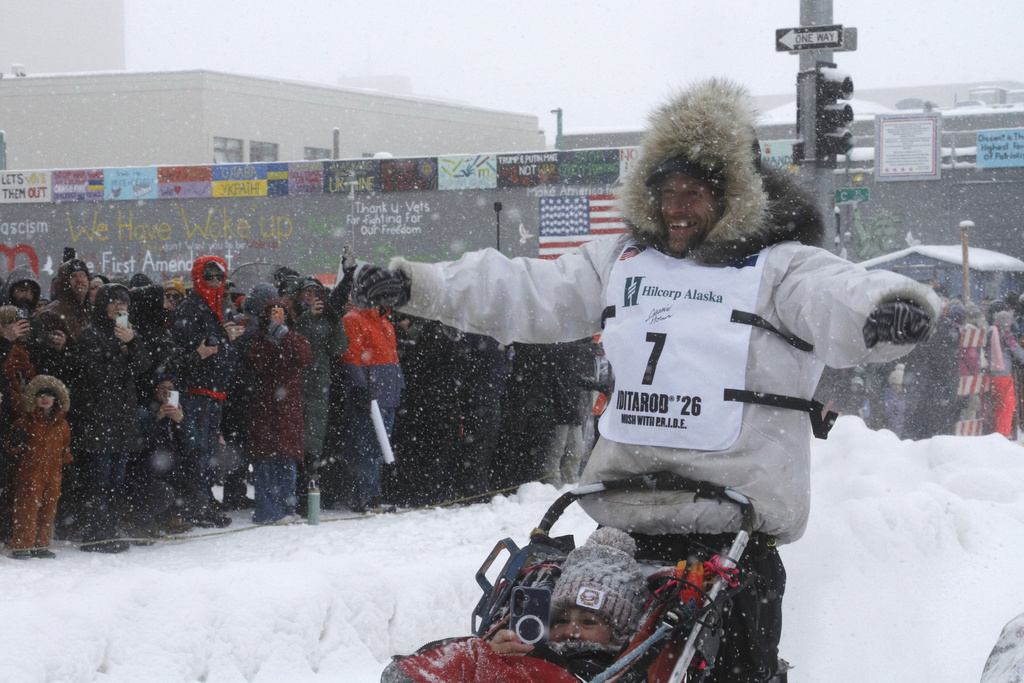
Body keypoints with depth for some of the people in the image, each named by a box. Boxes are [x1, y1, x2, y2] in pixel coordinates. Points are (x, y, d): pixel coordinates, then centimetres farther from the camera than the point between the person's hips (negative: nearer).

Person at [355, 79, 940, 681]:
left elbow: (838, 297, -22)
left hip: (735, 520, -5)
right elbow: (525, 293, 14)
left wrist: (889, 309, -47)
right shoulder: (622, 262, 15)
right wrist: (417, 285, 7)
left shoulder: (780, 268, -3)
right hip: (626, 512, 6)